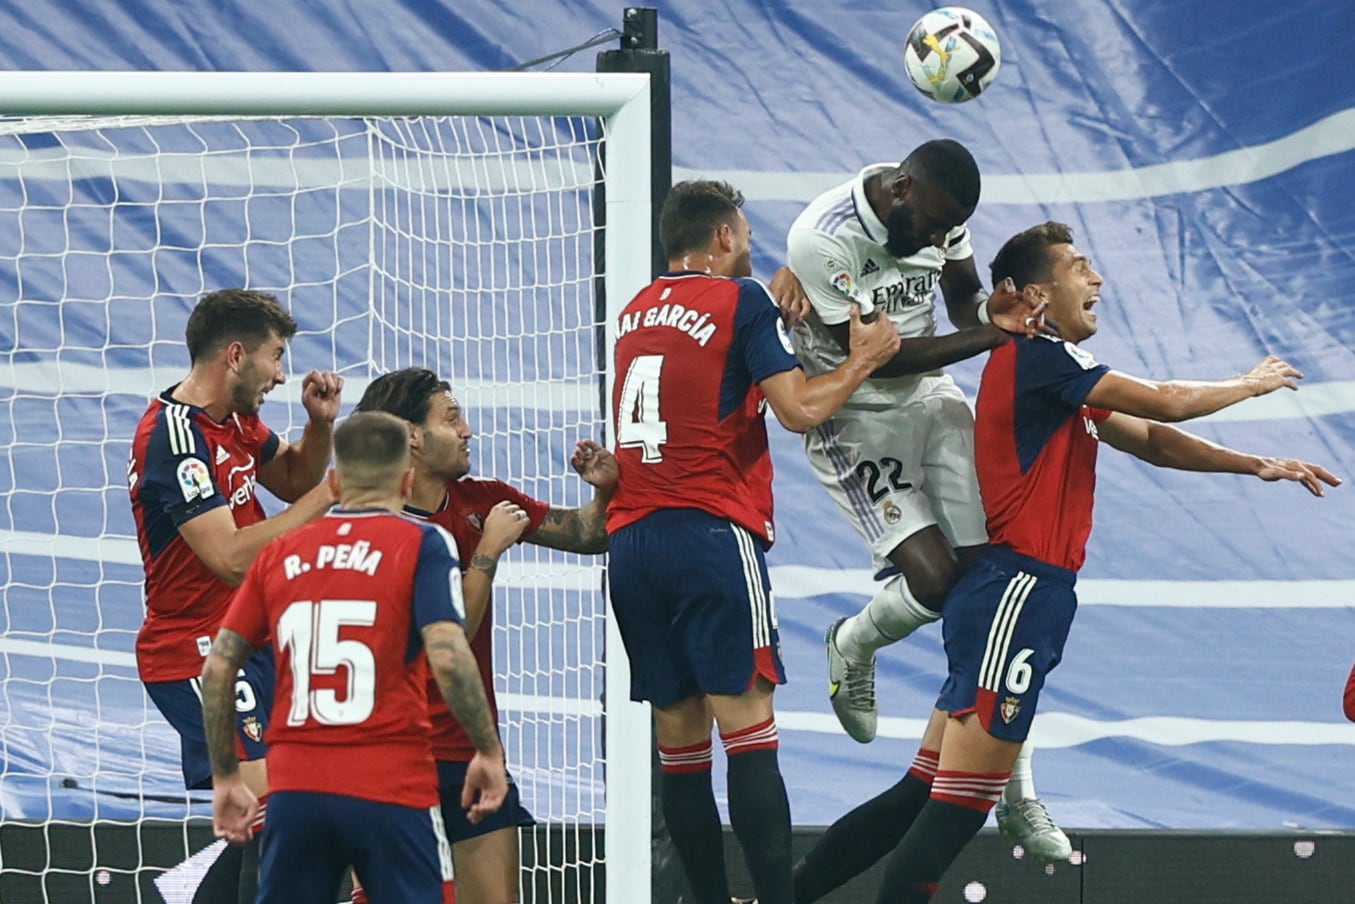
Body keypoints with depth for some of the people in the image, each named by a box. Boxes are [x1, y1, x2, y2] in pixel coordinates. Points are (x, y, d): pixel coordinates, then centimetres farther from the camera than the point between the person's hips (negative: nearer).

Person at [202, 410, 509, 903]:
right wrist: (489, 752, -3)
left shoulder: (280, 554, 11)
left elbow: (217, 668, 9)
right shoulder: (422, 543, -1)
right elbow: (448, 657, -14)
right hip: (391, 789, -4)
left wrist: (225, 778, 17)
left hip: (295, 789, 4)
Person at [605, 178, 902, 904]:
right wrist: (864, 360, 9)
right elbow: (799, 408, -7)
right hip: (710, 537, -6)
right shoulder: (741, 300, -2)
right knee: (748, 729, -11)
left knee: (680, 741, 6)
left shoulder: (637, 312, 17)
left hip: (630, 543, 6)